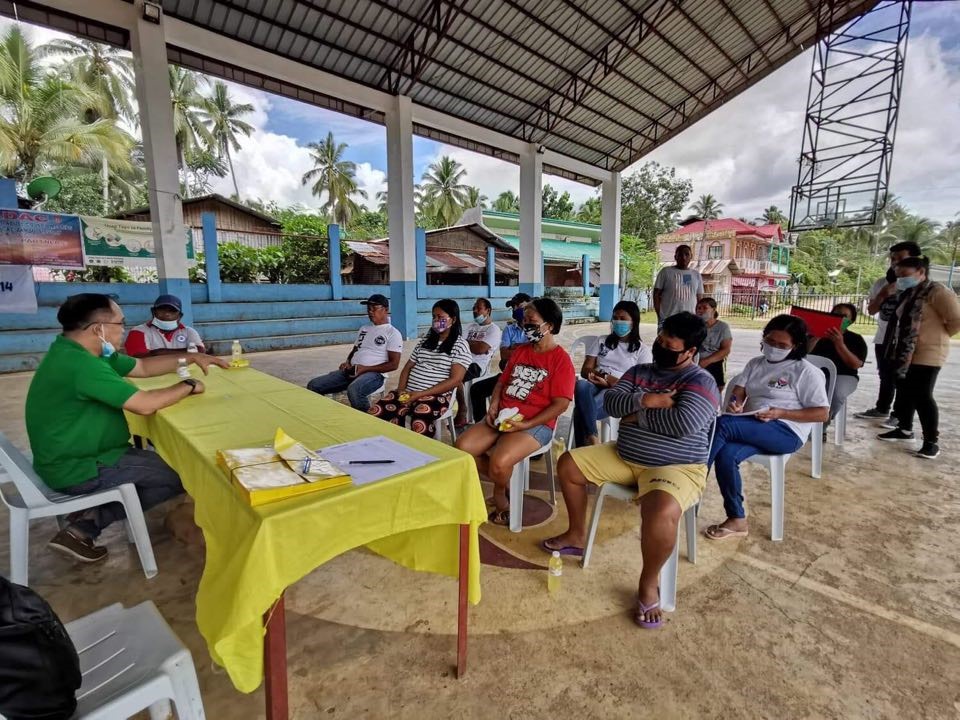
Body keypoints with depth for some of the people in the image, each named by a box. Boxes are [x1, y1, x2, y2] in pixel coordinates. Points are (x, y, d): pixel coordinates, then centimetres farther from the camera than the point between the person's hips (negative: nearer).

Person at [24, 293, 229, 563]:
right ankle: (87, 524, 6)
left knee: (159, 458, 17)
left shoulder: (82, 353, 4)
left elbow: (143, 367, 13)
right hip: (78, 470, -10)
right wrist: (189, 386, -14)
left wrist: (191, 357, 6)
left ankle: (88, 517, 12)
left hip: (73, 456, 10)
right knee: (180, 474, -4)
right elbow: (145, 404, -30)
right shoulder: (80, 364, -27)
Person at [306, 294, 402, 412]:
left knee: (354, 390, -40)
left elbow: (393, 364, -9)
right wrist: (347, 362, 4)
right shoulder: (364, 329, 21)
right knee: (313, 385, -8)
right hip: (352, 371, 7)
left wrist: (366, 369, -16)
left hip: (374, 373, -7)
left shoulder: (393, 333, -2)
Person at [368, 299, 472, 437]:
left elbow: (455, 380, -10)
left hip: (436, 395, -5)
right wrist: (401, 390, -2)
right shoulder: (425, 340, 20)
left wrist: (420, 394, -16)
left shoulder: (460, 345, 1)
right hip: (408, 392, 6)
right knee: (375, 412, -21)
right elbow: (407, 368, 20)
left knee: (419, 423, -39)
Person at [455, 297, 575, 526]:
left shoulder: (561, 359, -7)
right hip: (502, 417, 7)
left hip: (536, 424, -7)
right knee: (462, 447, -13)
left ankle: (499, 493, 7)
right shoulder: (519, 351, 14)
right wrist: (493, 406, 0)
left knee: (499, 461, -31)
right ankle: (503, 483, 10)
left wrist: (526, 424, -19)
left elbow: (560, 404, -12)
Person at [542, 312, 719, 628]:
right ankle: (576, 536, 23)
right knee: (568, 464, 4)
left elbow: (684, 422, -30)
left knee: (661, 514, -37)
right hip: (623, 456, 7)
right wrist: (645, 400, -20)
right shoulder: (640, 371, 7)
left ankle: (649, 585, -6)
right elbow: (610, 402, -3)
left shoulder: (700, 381, -12)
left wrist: (638, 416, -16)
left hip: (675, 468, -7)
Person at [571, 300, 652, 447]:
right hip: (596, 386, 3)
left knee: (581, 409, -36)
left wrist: (611, 381, -14)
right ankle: (592, 439, -37)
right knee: (581, 385, -38)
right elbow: (585, 370, 11)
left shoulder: (642, 350, 12)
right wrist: (600, 376, -12)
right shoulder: (600, 341, 21)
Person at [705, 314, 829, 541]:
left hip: (786, 432, -5)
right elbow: (738, 393, 8)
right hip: (752, 429, 5)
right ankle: (737, 520, -15)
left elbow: (822, 413, -3)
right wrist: (734, 403, -17)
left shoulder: (806, 372, 1)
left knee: (722, 424, -31)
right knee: (726, 454, -28)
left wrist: (780, 413, -16)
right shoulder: (755, 364, 17)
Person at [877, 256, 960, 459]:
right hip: (905, 353, 8)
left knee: (922, 396, -6)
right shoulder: (908, 294, 12)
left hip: (927, 354, -8)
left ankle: (932, 442, 3)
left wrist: (938, 336, -1)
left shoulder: (937, 292, -13)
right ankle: (904, 429, 30)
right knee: (904, 392, 15)